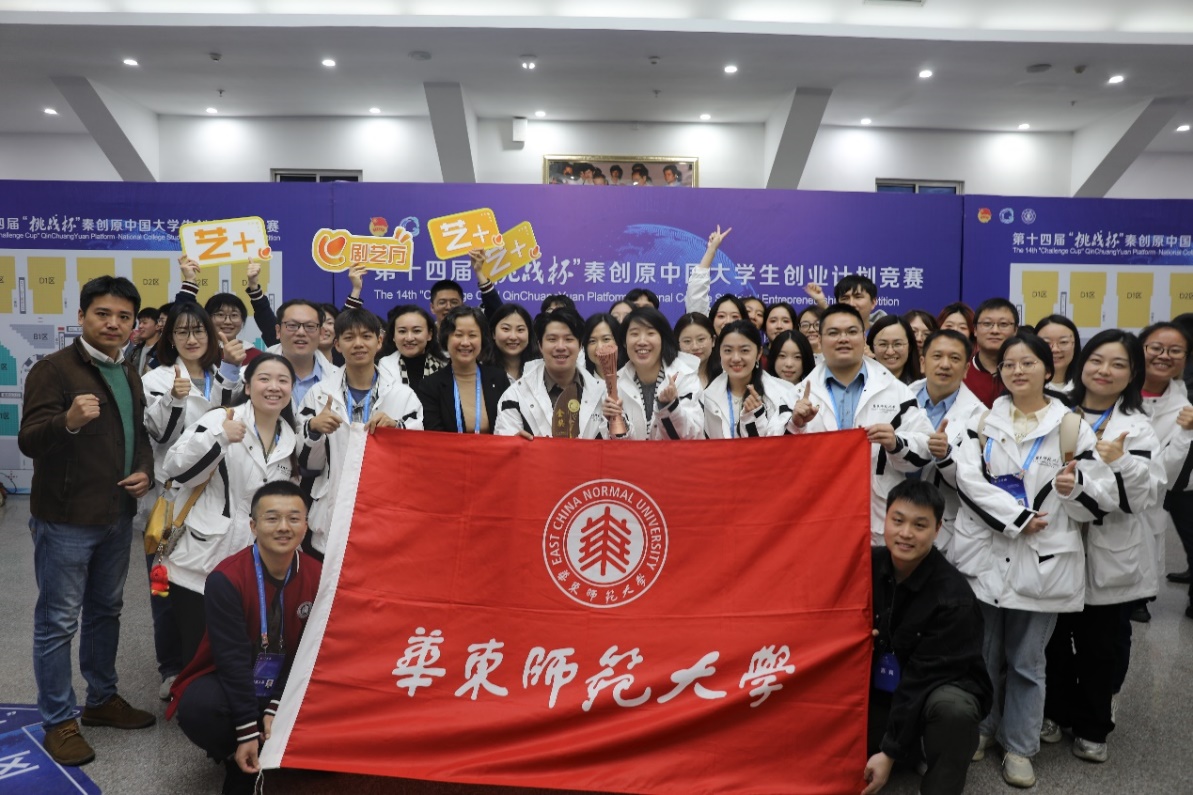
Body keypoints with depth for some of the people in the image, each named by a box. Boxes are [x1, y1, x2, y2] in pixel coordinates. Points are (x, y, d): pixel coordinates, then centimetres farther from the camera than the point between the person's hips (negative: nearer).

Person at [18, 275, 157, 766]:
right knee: (58, 621, 3)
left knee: (106, 611, 18)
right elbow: (29, 441, -20)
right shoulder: (54, 369, -12)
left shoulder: (130, 375, 11)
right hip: (66, 520, -7)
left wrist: (145, 471, 1)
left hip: (117, 517, 7)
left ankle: (102, 699, 33)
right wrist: (68, 421, -40)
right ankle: (58, 722, 16)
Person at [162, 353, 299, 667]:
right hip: (199, 566, -4)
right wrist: (220, 437, -28)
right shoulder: (221, 419, -8)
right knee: (198, 657, 4)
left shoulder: (290, 439, 9)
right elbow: (175, 469, -18)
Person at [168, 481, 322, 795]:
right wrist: (247, 731, -26)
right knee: (197, 707, -34)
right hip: (227, 682, -2)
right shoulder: (226, 578, -21)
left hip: (286, 688, 2)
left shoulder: (318, 578, -11)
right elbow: (232, 658, -24)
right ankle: (239, 764, -2)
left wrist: (276, 709, -19)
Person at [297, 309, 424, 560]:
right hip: (330, 521, 1)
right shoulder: (319, 393, 5)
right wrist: (313, 428, -13)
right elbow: (306, 463, 6)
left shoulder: (403, 394, 2)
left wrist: (398, 427, -18)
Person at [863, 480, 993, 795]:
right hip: (877, 691, 5)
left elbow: (924, 676, -22)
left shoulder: (954, 598, -22)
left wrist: (889, 752, -21)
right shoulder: (867, 565, -9)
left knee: (952, 708, -37)